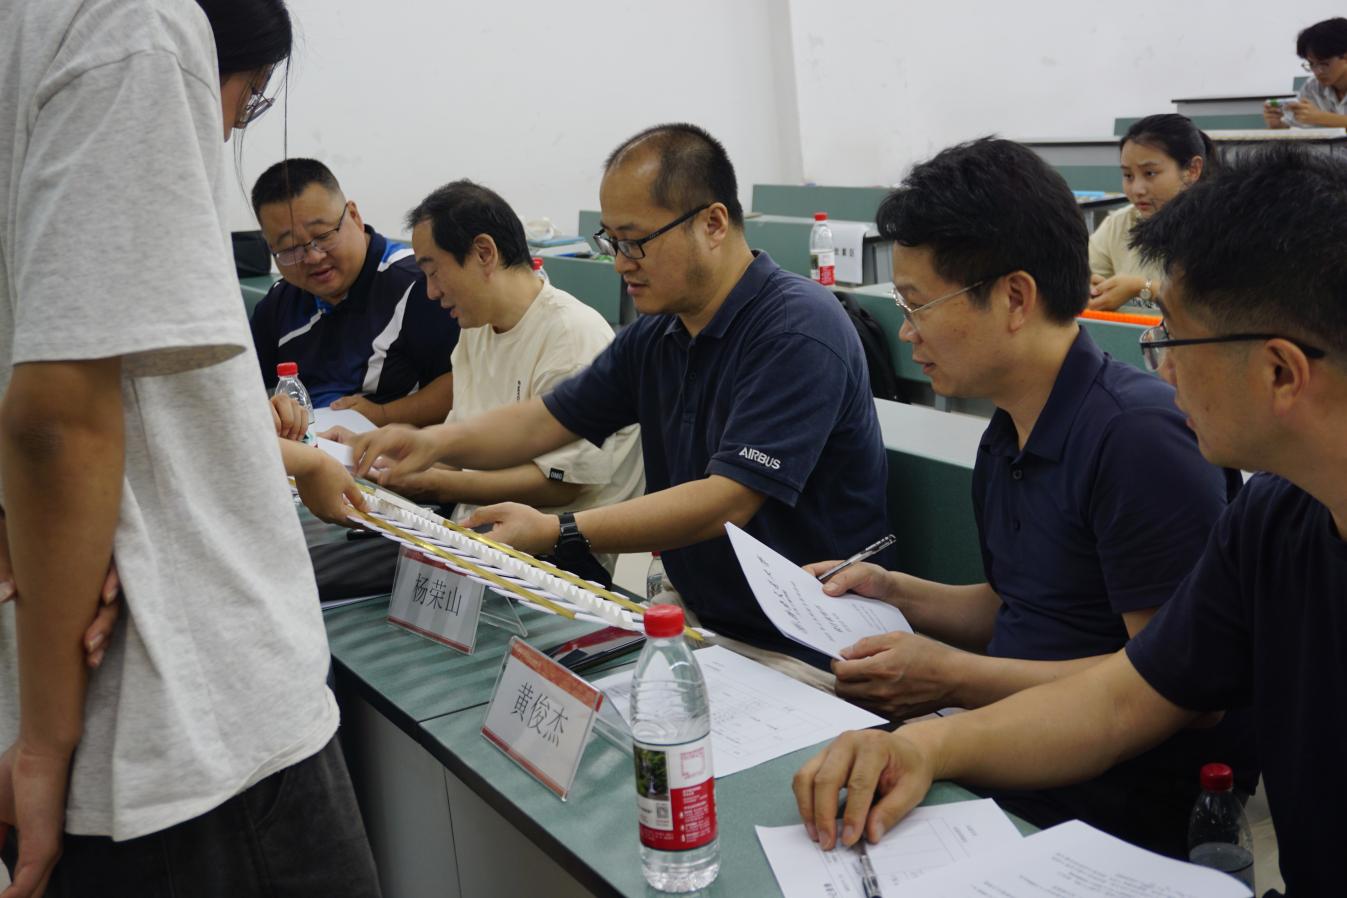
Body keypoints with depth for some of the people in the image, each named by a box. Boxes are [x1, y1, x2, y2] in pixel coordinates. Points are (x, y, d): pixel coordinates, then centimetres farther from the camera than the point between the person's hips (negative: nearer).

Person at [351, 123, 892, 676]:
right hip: (700, 623, 7)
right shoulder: (656, 336, 7)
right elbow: (542, 422, 14)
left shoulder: (799, 331, -19)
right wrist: (433, 443, -5)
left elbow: (726, 504, -25)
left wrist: (556, 533, -27)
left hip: (798, 652, -7)